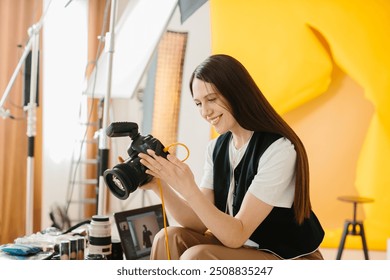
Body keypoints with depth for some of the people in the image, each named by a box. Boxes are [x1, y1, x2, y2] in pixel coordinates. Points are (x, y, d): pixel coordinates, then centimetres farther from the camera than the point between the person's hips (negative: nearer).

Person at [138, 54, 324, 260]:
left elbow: (236, 235, -24)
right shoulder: (216, 148, 2)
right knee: (170, 240, -14)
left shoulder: (278, 150, -22)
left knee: (198, 258, -26)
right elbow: (200, 223, -4)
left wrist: (189, 189, -35)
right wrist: (160, 186, -18)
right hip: (245, 250, 7)